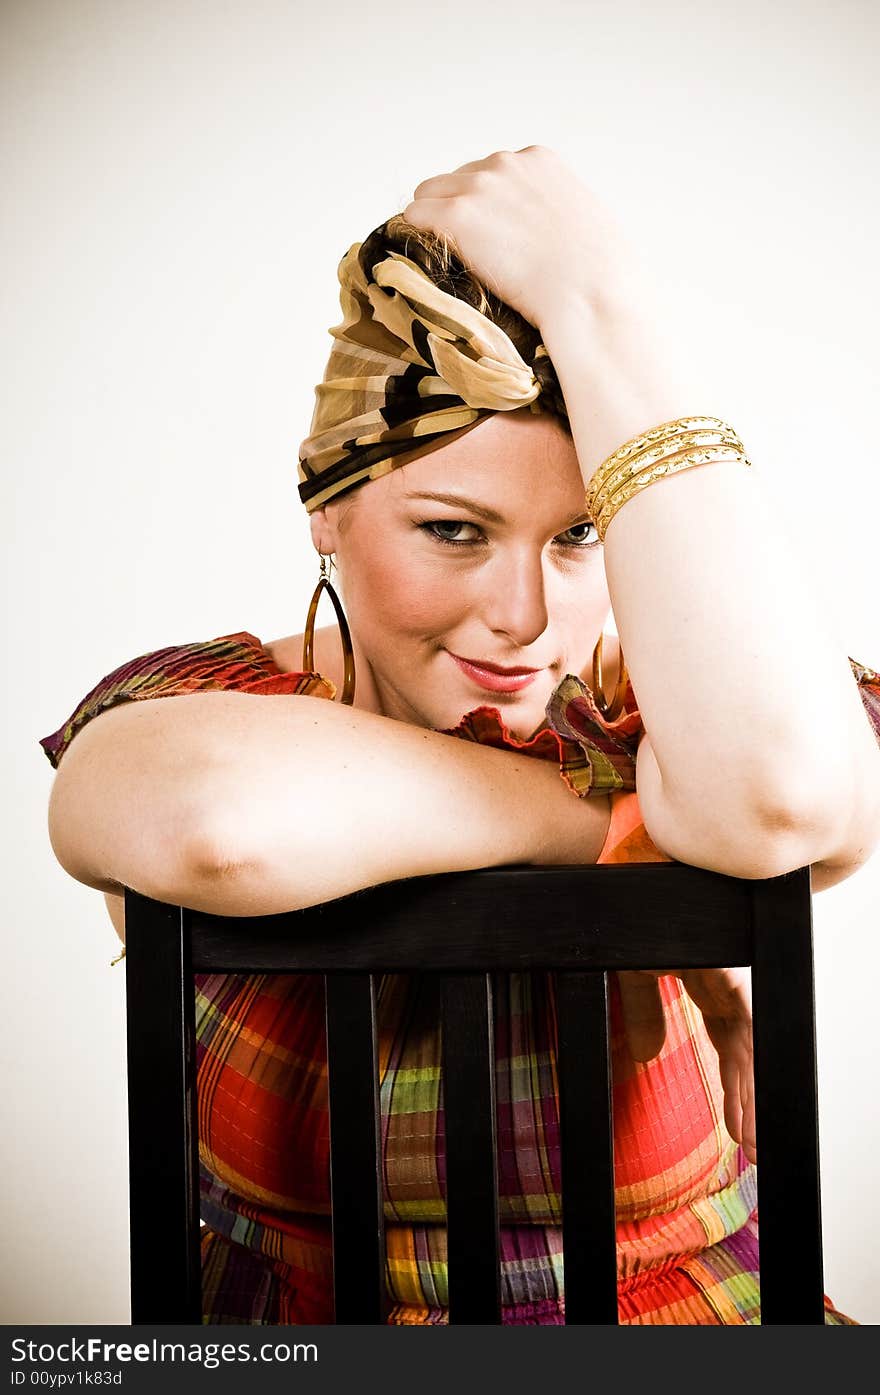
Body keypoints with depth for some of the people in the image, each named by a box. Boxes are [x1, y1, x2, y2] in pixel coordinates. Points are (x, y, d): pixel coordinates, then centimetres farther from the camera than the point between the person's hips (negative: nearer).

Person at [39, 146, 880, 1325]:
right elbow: (217, 817, -30)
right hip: (282, 1322, 1)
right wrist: (596, 817, -18)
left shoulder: (650, 727, -7)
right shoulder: (205, 698, -7)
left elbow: (785, 796, -30)